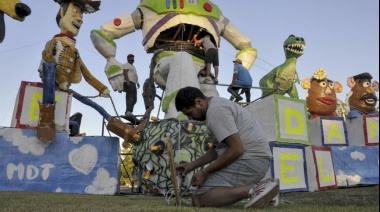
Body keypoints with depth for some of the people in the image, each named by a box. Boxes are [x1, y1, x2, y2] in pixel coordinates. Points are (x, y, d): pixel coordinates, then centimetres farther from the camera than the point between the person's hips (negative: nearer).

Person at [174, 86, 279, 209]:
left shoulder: (215, 111, -14)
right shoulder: (217, 104, 19)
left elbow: (236, 149, -19)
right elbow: (217, 148, 24)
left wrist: (204, 172, -10)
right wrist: (192, 165, 18)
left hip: (249, 160, -10)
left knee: (199, 200, -11)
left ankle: (254, 189, -18)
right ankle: (260, 187, 9)